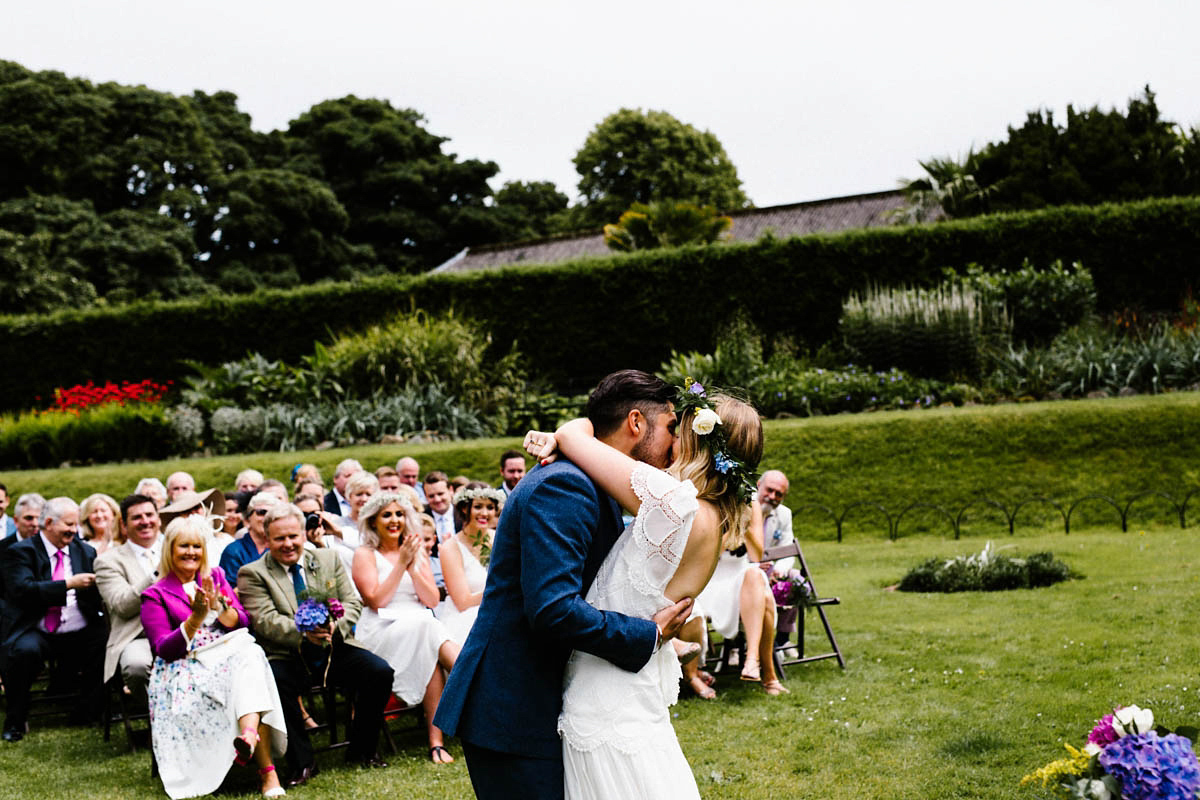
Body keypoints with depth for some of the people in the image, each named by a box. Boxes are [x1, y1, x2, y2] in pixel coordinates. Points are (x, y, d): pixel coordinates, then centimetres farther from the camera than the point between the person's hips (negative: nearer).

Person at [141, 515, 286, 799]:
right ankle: (266, 769, -41)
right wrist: (194, 620, -20)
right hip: (185, 666, -2)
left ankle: (250, 734, -61)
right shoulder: (155, 595, 8)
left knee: (250, 655, -35)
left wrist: (218, 605, -11)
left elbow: (242, 623, 9)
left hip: (231, 651, 2)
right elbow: (164, 649, -4)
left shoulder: (216, 577, 19)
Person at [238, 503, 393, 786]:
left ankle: (361, 750, 2)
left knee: (380, 672, -20)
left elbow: (352, 602, 7)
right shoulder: (252, 574, 1)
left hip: (335, 650, 3)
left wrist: (335, 627, -16)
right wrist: (303, 633, -29)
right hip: (287, 657, -3)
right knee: (273, 685, -35)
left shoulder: (328, 560, 13)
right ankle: (301, 762, -16)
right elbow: (265, 621, -12)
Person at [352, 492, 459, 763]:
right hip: (381, 633, -4)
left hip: (423, 627, 4)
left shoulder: (417, 551, 19)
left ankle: (436, 741, -34)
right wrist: (401, 563, -8)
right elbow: (376, 601, -7)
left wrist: (412, 567, -3)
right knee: (426, 630, -35)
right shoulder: (365, 555, 7)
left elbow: (432, 600, 10)